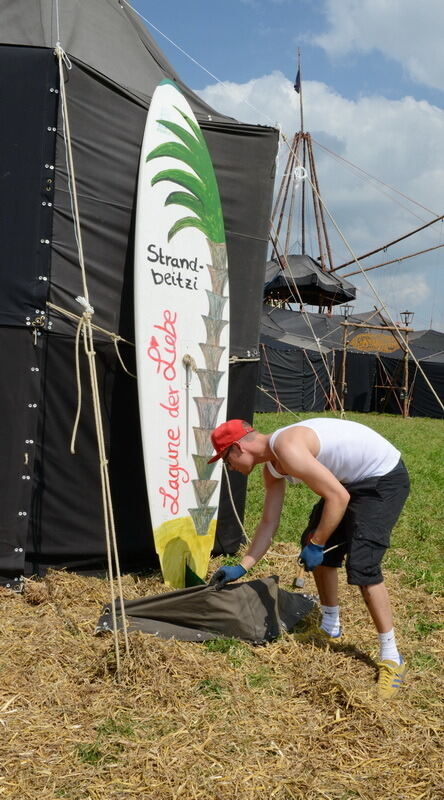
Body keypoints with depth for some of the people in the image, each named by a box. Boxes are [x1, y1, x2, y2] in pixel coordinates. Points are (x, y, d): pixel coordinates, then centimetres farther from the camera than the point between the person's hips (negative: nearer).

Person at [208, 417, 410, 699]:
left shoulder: (287, 449, -28)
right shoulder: (272, 466, 3)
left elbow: (338, 497, -27)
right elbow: (269, 523, 11)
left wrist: (316, 545, -17)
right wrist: (241, 568, 11)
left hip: (384, 479, -10)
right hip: (351, 480, 10)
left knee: (362, 565, -15)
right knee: (316, 546, 11)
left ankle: (391, 658, -3)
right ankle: (330, 625, 29)